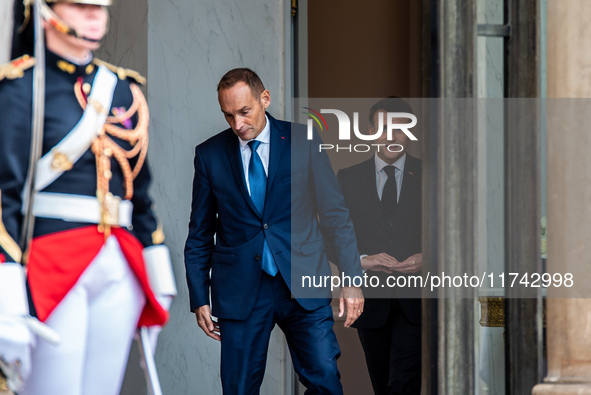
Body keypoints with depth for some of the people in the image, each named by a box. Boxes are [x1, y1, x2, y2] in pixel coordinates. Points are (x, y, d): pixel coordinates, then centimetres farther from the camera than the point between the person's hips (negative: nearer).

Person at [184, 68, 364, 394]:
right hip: (240, 290, 1)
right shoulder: (209, 154, 5)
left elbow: (334, 215, 4)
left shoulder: (302, 141, 2)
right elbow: (200, 233, 11)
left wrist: (351, 280, -2)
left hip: (302, 283, -1)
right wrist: (199, 299, 7)